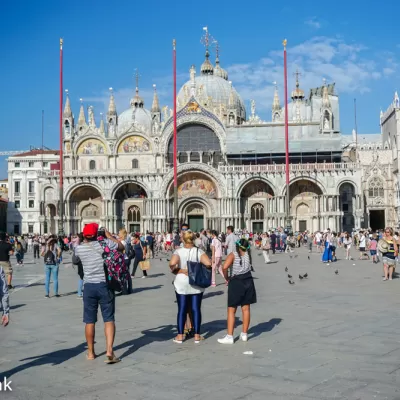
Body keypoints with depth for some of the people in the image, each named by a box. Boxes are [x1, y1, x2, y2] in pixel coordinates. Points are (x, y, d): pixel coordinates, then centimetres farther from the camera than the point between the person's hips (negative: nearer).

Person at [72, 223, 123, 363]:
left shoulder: (79, 248, 0)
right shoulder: (105, 243, -7)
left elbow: (74, 261, 21)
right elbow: (121, 247, 7)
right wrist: (109, 235, 15)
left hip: (89, 286, 2)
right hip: (105, 285, -2)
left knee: (89, 321, 11)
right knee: (109, 319, 2)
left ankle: (91, 352, 21)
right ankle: (109, 351, -9)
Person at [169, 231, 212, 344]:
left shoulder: (178, 251, -8)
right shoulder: (199, 252, -5)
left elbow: (172, 263, -24)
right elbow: (209, 264, -18)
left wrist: (175, 270, -4)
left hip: (182, 283, 0)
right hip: (197, 283, 1)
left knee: (182, 309, 6)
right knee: (196, 309, 7)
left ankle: (180, 335, 10)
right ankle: (197, 335, 12)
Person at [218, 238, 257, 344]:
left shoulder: (233, 255, -9)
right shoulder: (247, 255, 4)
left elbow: (224, 267, -21)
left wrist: (227, 278, -7)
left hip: (236, 283, -4)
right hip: (248, 281, 4)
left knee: (231, 310, 0)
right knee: (246, 309, 12)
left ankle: (230, 336, -2)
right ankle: (244, 334, 20)